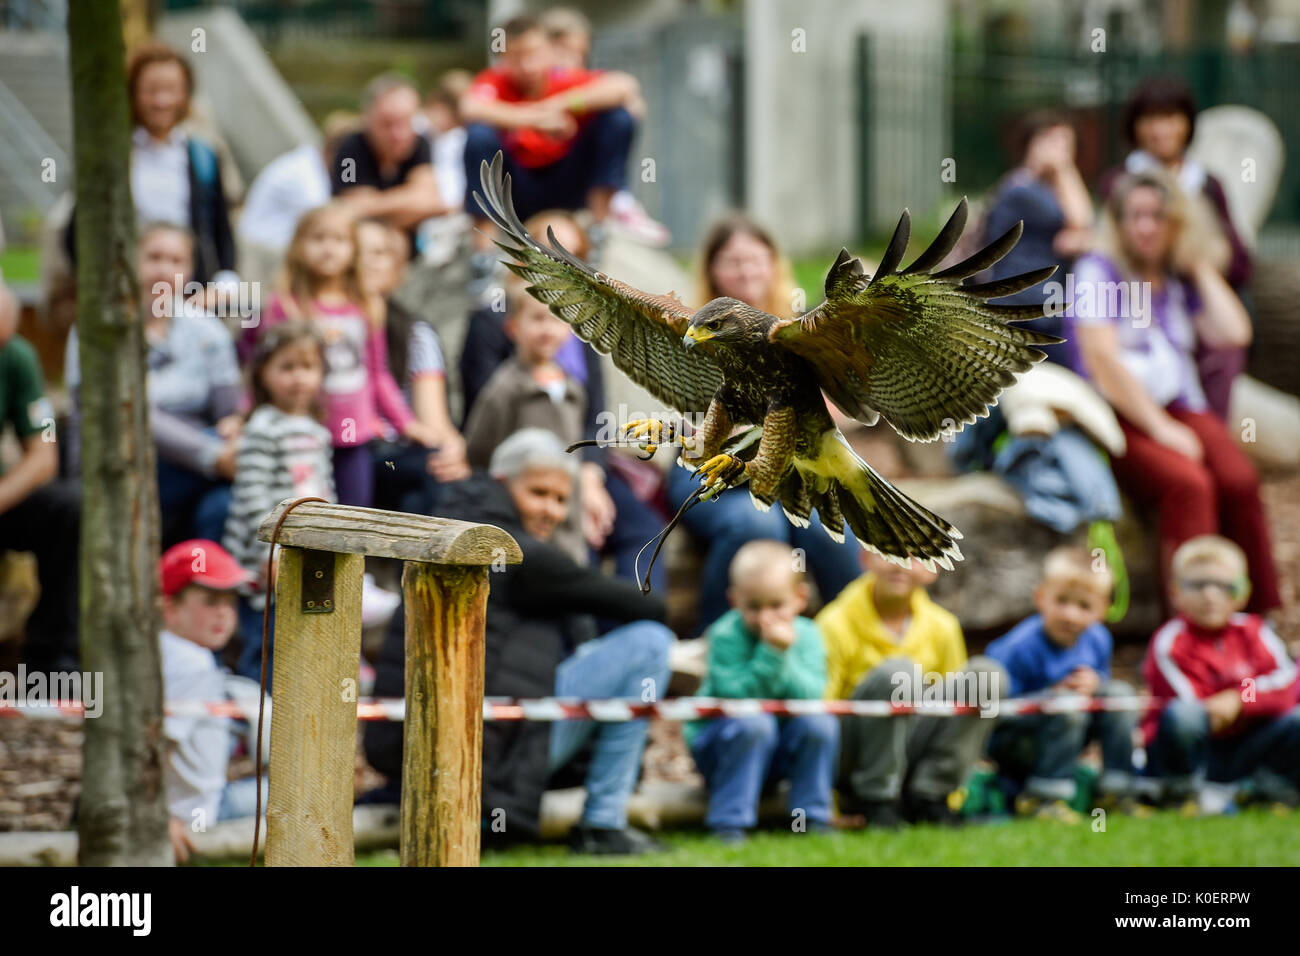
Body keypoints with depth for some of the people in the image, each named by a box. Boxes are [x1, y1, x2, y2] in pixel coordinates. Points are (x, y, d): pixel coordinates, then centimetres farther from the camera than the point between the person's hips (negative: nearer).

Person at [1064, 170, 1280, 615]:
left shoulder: (1179, 282, 19)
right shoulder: (1098, 272, 2)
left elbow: (1234, 333, 5)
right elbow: (1103, 361, -8)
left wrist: (1201, 269, 12)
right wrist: (1160, 429, -14)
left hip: (1180, 409, 5)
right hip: (1118, 421, -5)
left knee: (1240, 479, -27)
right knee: (1188, 483, -34)